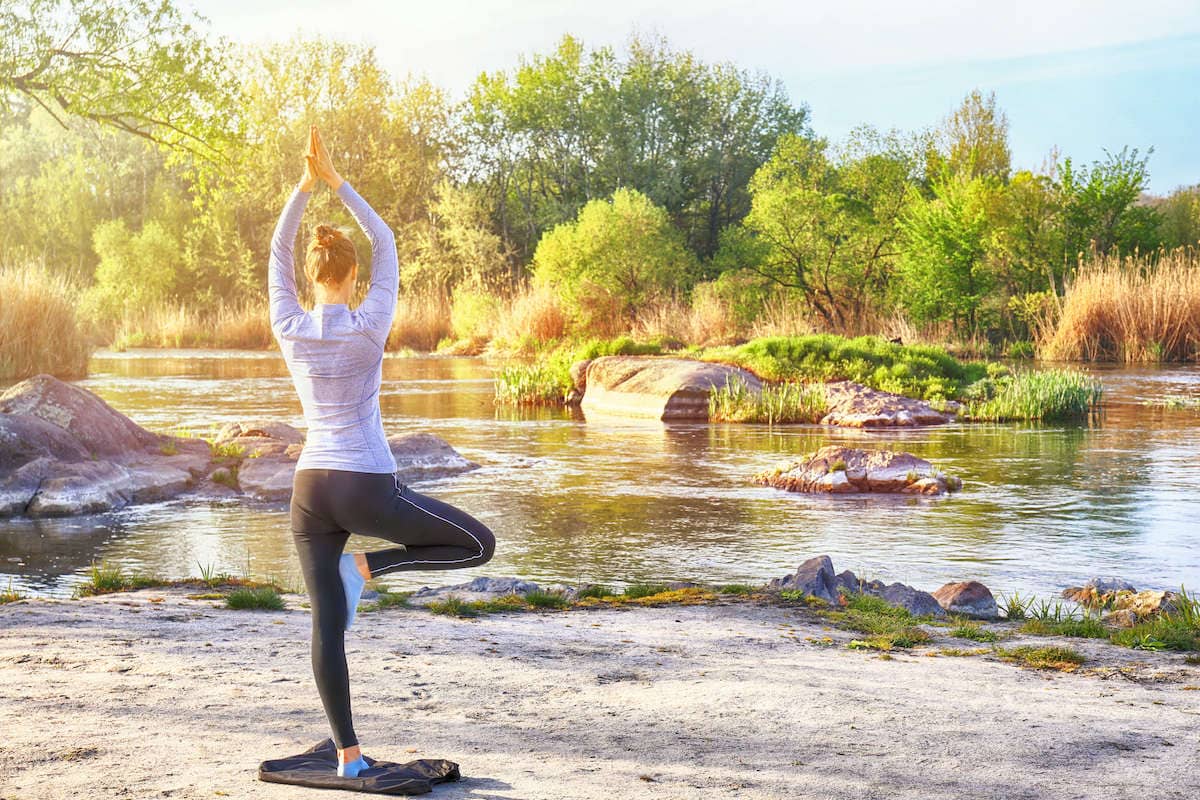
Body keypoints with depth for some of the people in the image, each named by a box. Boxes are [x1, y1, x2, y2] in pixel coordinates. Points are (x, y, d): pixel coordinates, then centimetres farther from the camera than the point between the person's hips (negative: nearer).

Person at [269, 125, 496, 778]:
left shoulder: (289, 330, 0)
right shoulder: (368, 327, -8)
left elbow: (278, 252, 11)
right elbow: (385, 245, 2)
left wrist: (304, 186, 7)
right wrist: (335, 182, 1)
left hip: (310, 491, 5)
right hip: (368, 489, -4)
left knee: (328, 625, 5)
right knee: (479, 544, 11)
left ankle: (348, 755, 5)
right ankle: (368, 566, -2)